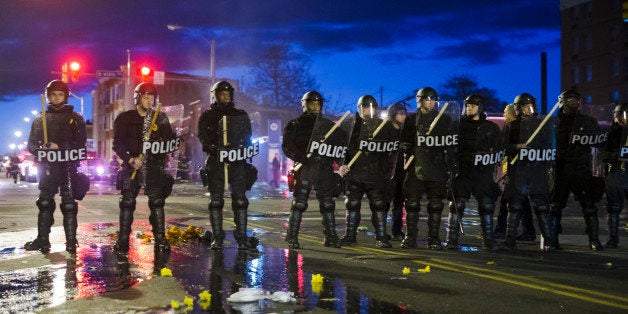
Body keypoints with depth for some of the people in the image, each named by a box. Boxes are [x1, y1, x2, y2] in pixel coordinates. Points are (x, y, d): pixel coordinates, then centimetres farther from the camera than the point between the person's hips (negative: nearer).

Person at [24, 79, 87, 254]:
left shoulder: (75, 118, 7)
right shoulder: (40, 119, 16)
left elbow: (81, 143, -1)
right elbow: (31, 145, 13)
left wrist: (59, 147, -15)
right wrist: (42, 149, -10)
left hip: (69, 167, -3)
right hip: (47, 167, 3)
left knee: (69, 205, -5)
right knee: (45, 203, 3)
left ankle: (71, 242, -3)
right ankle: (42, 240, 8)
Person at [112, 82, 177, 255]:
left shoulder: (160, 118, 9)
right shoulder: (124, 118, 4)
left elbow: (172, 139, 13)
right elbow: (117, 143, 0)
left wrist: (164, 148, -9)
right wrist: (130, 160, -13)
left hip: (154, 165, 1)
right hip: (131, 166, -1)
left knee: (157, 201, -5)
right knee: (127, 202, 1)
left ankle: (160, 239, 0)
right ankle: (123, 241, 9)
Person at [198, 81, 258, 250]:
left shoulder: (241, 115, 16)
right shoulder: (207, 117, 11)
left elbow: (247, 138, 13)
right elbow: (204, 139, -1)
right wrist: (216, 150, -19)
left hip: (237, 162, 1)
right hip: (215, 162, -1)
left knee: (240, 200, -3)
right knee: (215, 201, 0)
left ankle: (242, 238, 0)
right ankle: (217, 238, 6)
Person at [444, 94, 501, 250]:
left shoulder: (491, 127, 12)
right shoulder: (459, 125, 9)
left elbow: (499, 148, 18)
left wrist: (492, 155, 1)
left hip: (483, 173, 1)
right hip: (462, 171, -1)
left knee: (486, 205, 2)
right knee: (457, 204, -3)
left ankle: (488, 239, 12)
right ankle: (452, 240, 3)